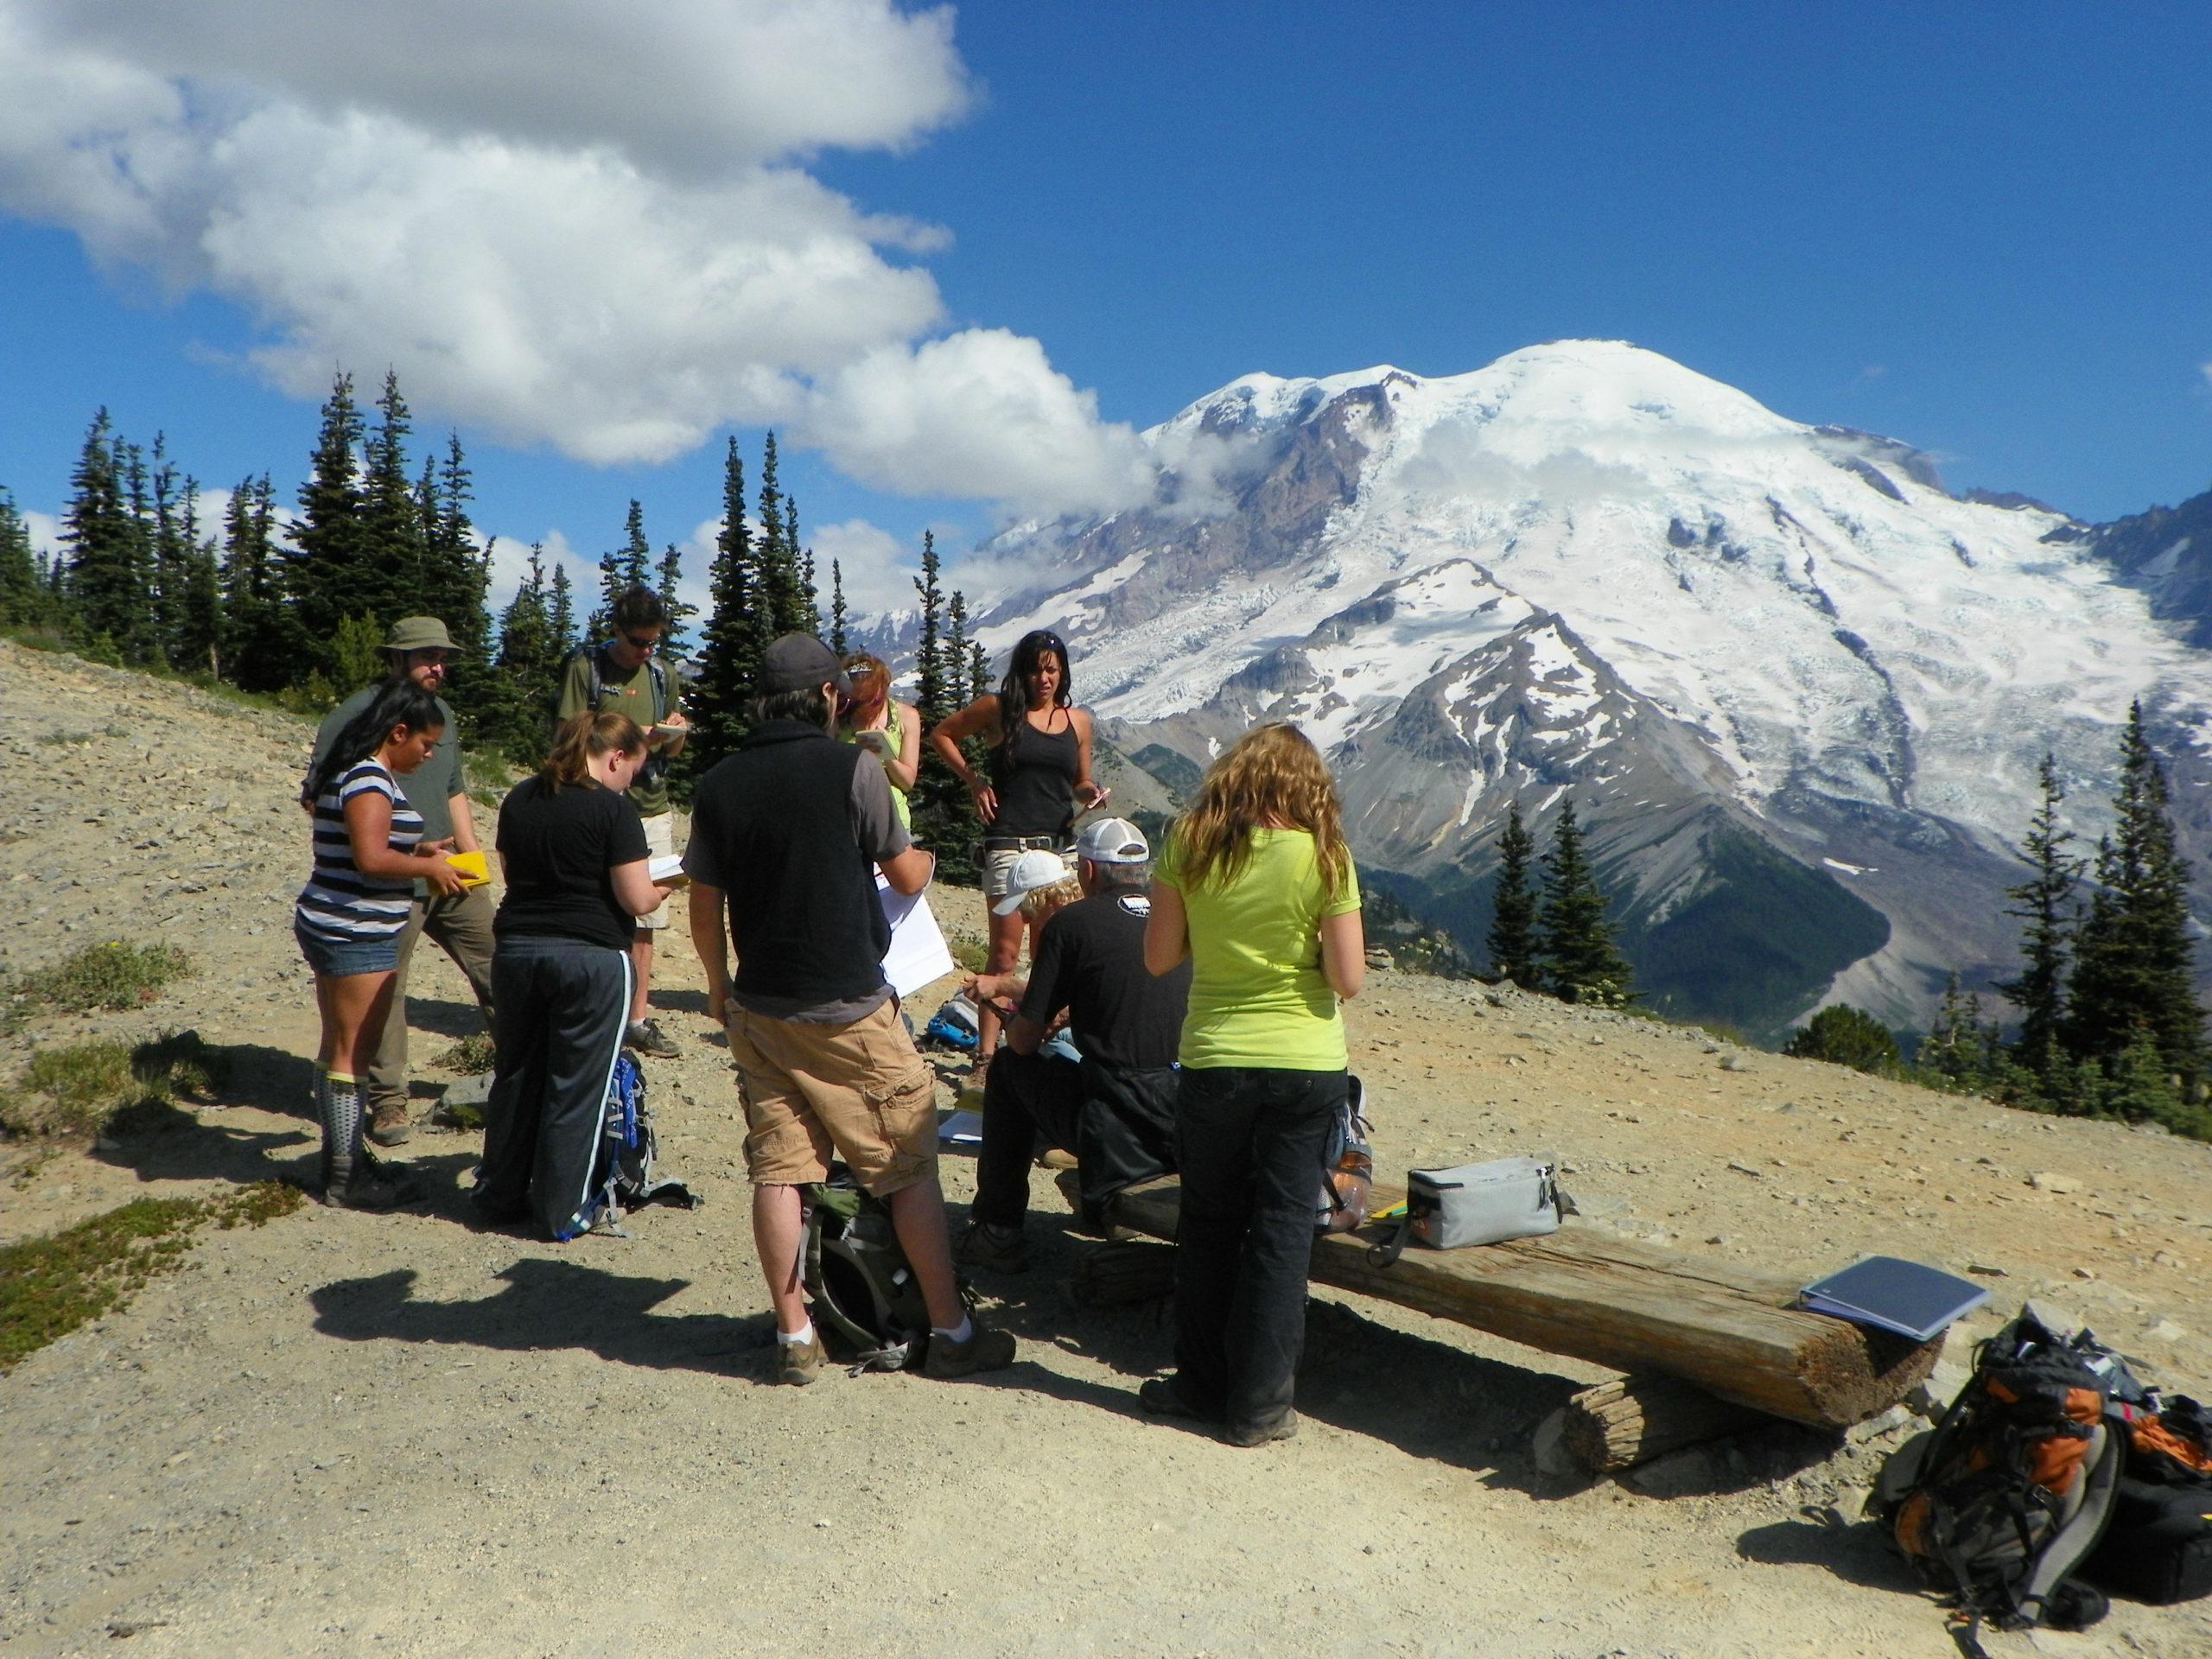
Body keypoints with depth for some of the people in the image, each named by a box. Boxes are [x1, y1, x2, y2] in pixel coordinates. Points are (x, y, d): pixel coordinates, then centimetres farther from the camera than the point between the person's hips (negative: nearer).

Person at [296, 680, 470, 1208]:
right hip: (357, 936, -11)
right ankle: (346, 1179, 7)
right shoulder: (370, 779, -17)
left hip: (327, 928, 11)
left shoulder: (353, 771, 15)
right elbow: (371, 859, -26)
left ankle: (340, 1161, 27)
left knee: (337, 1051, 17)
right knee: (351, 1057, -2)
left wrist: (419, 849, 11)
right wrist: (429, 868, -13)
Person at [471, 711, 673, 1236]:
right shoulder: (614, 809, -12)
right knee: (577, 1085, 5)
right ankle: (562, 1209, 14)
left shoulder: (519, 798, 7)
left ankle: (500, 1194, 29)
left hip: (516, 950, 6)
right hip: (590, 956, -6)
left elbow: (511, 871, 17)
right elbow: (637, 900, -15)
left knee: (515, 1074, 18)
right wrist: (663, 885, 5)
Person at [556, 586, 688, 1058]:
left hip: (654, 811, 5)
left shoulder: (664, 676, 13)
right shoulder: (585, 668, -3)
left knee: (645, 920, 7)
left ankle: (639, 1019, 14)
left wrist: (676, 732, -5)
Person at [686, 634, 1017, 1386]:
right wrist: (925, 859, 24)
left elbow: (704, 906, 7)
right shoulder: (851, 769, -10)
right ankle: (951, 1332, 13)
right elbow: (906, 877, 0)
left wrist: (719, 985, 23)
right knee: (910, 1168, 6)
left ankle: (795, 1339, 15)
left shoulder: (719, 784, 2)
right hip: (849, 1007, -4)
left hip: (759, 1007, 4)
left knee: (777, 1170, 9)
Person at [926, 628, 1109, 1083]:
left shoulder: (1078, 720, 12)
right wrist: (974, 780, 1)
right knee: (1005, 952, -9)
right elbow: (941, 734, 11)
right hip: (1010, 844, -4)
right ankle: (985, 1057, -6)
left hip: (1061, 844, 5)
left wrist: (1092, 793, -2)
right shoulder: (998, 709, 1)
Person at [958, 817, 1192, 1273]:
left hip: (1116, 1129, -6)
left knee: (1010, 1067, 20)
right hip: (1192, 1126, 6)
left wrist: (1011, 1025, 26)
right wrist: (1003, 986, 39)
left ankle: (997, 1232, 24)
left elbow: (1025, 1040, 0)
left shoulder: (1071, 922, -4)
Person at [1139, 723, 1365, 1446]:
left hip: (1214, 1061, 1)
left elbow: (1158, 957, -1)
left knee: (1209, 1224, 16)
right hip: (1307, 1066, -1)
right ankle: (1259, 1404, 15)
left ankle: (1203, 1382, 28)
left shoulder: (1191, 846, -6)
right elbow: (1348, 978, -10)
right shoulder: (1323, 857, -9)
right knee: (1282, 1229, 9)